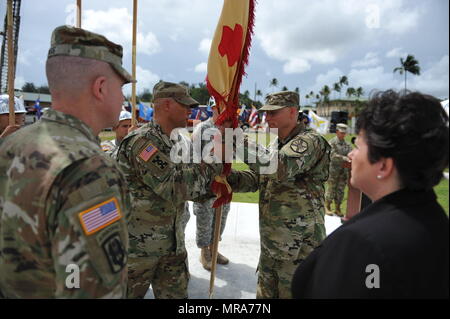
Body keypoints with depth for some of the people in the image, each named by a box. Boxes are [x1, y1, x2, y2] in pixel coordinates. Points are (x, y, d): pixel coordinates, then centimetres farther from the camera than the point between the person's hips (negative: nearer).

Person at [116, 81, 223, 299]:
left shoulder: (173, 143, 9)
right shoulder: (142, 141, -20)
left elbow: (189, 186, 14)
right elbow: (175, 187, -27)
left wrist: (213, 187, -4)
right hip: (139, 245, -8)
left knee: (176, 293, 17)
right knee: (128, 293, 13)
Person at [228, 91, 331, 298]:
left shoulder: (310, 141, -17)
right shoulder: (276, 146, 11)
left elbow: (278, 168, -34)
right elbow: (254, 179, 10)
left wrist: (237, 139, -29)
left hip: (299, 248, -8)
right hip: (270, 244, 8)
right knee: (265, 294, 22)